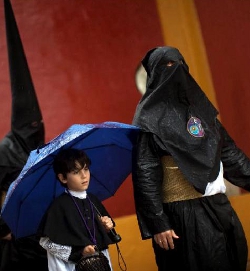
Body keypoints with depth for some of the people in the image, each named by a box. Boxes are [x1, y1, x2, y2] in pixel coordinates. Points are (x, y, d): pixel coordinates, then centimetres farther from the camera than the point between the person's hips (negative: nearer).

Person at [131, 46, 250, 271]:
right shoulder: (150, 117, -6)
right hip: (183, 211, -6)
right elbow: (145, 173, -12)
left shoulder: (198, 105, 14)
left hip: (217, 204, 7)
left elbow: (229, 151, 16)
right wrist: (157, 223, -18)